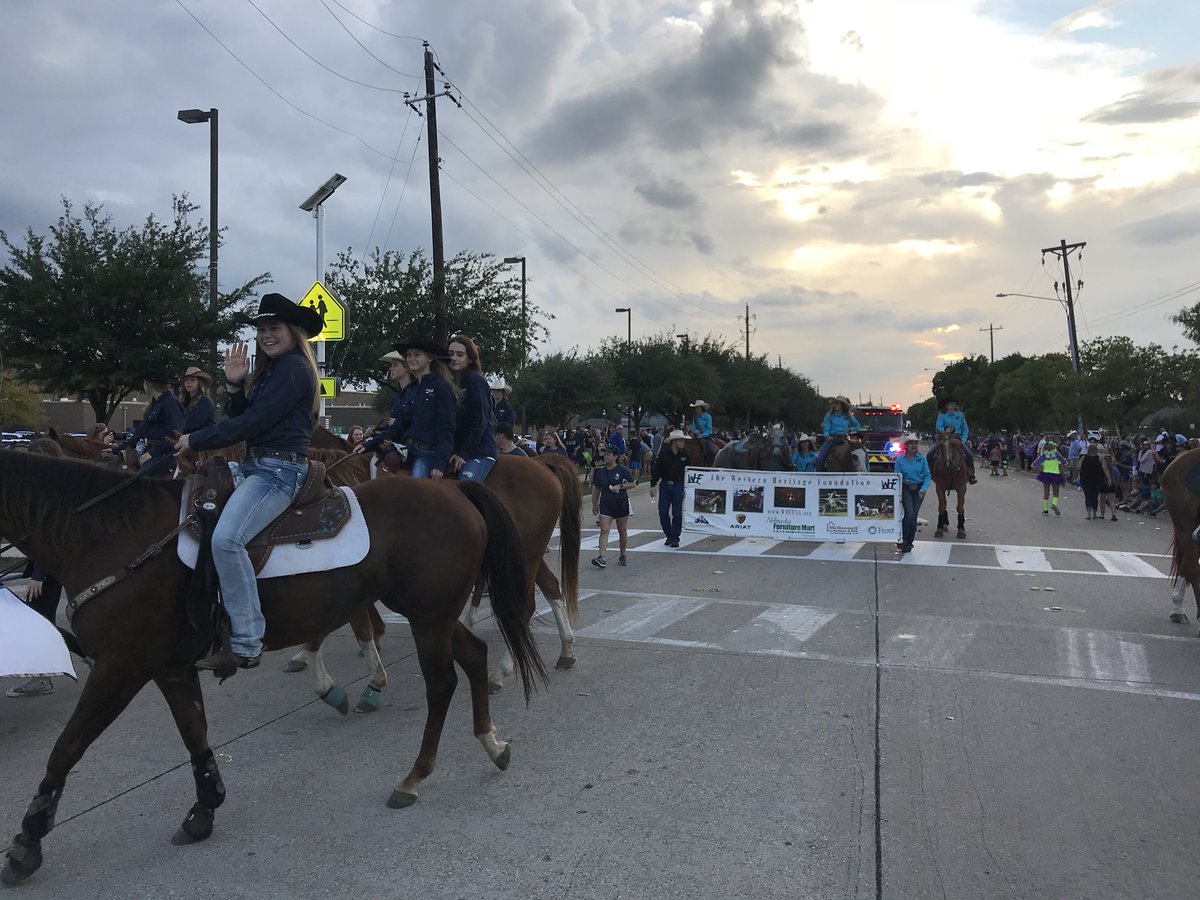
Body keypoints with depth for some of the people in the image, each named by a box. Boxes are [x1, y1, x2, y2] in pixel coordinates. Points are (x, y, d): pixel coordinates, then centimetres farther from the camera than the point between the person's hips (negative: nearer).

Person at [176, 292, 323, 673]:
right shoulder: (271, 370, 21)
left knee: (226, 537, -29)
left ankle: (246, 643, -23)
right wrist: (234, 385, 0)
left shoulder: (294, 367, -11)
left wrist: (196, 440, -8)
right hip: (257, 466, 11)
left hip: (279, 470, -11)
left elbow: (252, 423, -17)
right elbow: (241, 416, 17)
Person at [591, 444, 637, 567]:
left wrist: (621, 486, -17)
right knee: (604, 530, -12)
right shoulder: (601, 471, 4)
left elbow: (633, 484, -2)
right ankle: (602, 558, -18)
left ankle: (622, 556, 26)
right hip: (605, 505, 2)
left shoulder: (622, 470, -6)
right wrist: (594, 504, 13)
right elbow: (596, 489, 13)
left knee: (622, 531, 10)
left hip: (621, 504, -2)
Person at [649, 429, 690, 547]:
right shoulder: (663, 454, -2)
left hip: (678, 486, 0)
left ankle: (675, 538, 10)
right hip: (665, 485, 0)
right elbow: (656, 470, 0)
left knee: (677, 513, 0)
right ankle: (669, 536, 18)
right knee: (663, 513, 2)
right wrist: (653, 485, -5)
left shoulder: (685, 455, 2)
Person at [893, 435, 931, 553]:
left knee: (914, 516, 3)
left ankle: (909, 542, 16)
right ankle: (903, 540, -4)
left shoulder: (922, 458, -1)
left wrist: (924, 489, -15)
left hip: (918, 489, 2)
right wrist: (897, 494, -11)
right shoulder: (900, 459, -4)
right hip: (905, 489, -2)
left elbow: (927, 476, 1)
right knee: (909, 514, -18)